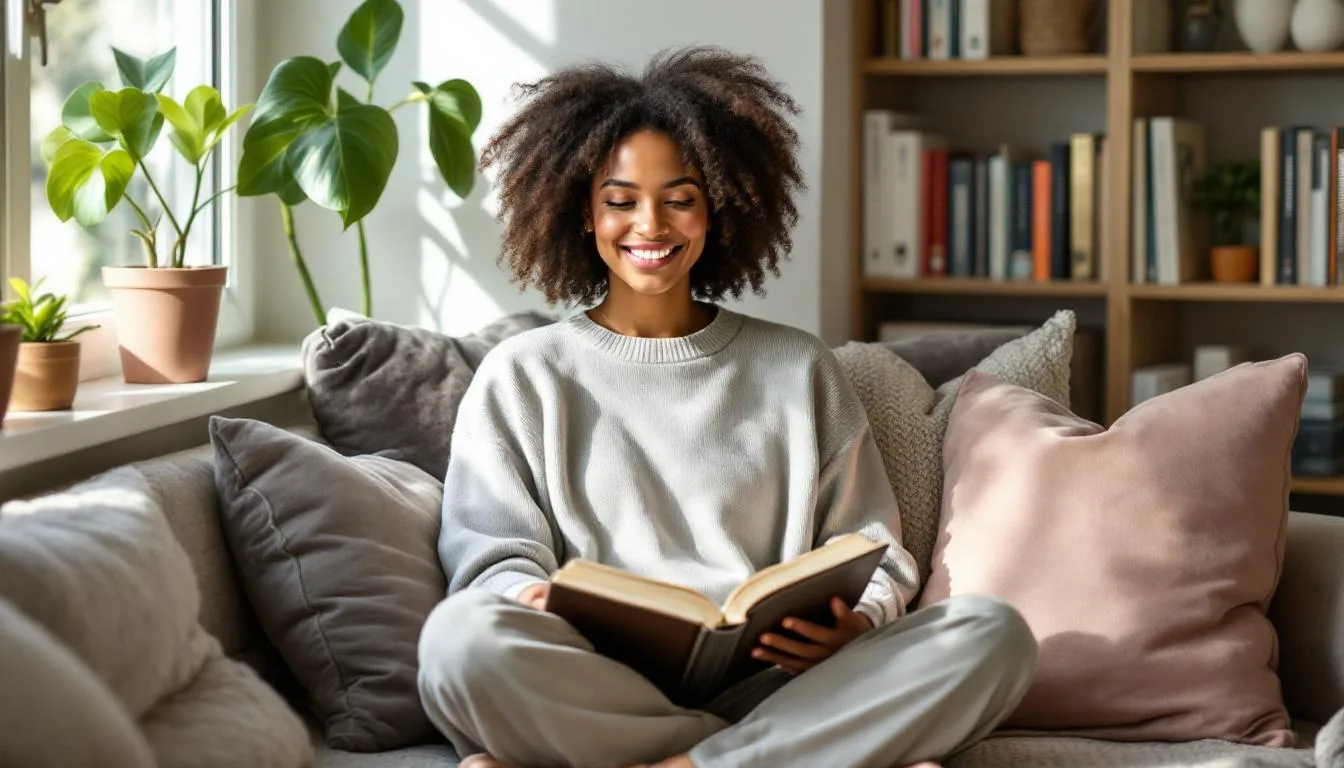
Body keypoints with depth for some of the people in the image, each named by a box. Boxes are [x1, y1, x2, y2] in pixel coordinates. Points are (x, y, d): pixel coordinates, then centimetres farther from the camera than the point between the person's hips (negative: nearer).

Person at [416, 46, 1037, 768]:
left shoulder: (798, 369, 21)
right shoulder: (523, 375, 17)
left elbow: (877, 560, 15)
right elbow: (490, 558, 6)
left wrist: (854, 628, -9)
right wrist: (537, 602, -19)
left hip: (771, 685, 2)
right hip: (593, 695, -1)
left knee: (991, 633, -24)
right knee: (465, 635, -36)